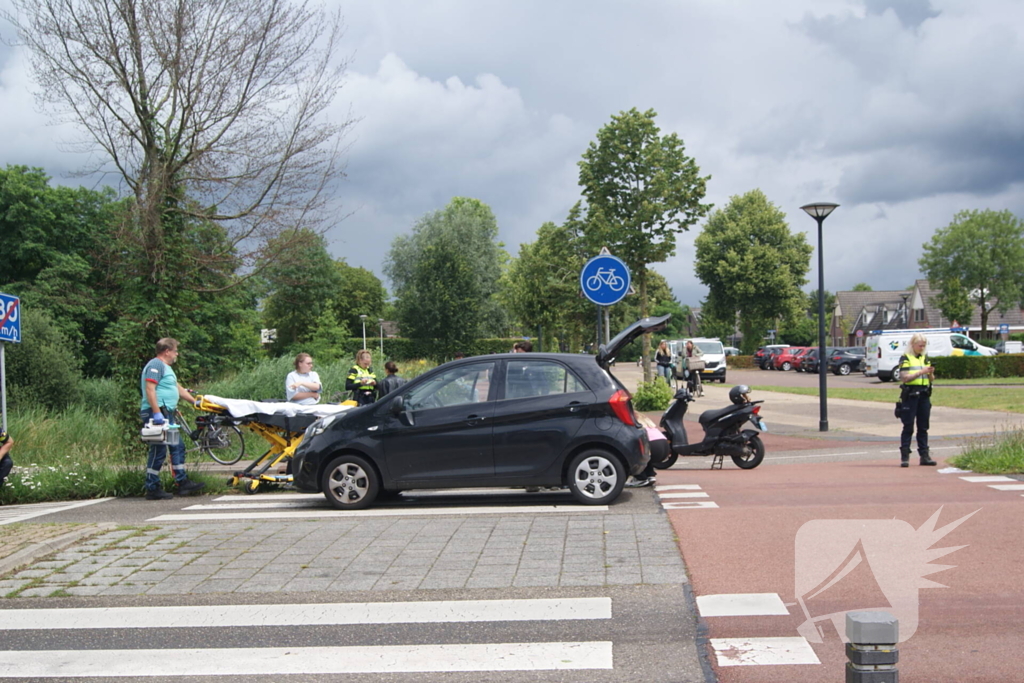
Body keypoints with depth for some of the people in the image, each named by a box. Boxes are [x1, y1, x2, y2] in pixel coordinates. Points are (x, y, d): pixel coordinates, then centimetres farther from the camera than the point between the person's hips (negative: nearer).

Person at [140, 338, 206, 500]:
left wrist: (194, 402, 33)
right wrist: (157, 413, -26)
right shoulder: (156, 365, -10)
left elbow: (178, 388, 31)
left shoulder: (165, 367, 23)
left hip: (166, 414, 11)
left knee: (177, 447, 13)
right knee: (159, 450, -8)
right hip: (157, 413, -11)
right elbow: (150, 389, -20)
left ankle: (183, 483, 19)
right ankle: (152, 489, -3)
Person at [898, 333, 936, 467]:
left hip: (924, 395, 5)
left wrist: (931, 373, -6)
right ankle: (905, 456, -2)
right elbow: (904, 377, -13)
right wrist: (921, 372, -20)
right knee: (908, 427, -4)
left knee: (923, 427, 8)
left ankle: (924, 455, 11)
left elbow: (931, 379, 16)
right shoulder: (905, 358, -2)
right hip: (910, 395, -5)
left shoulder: (925, 358, 15)